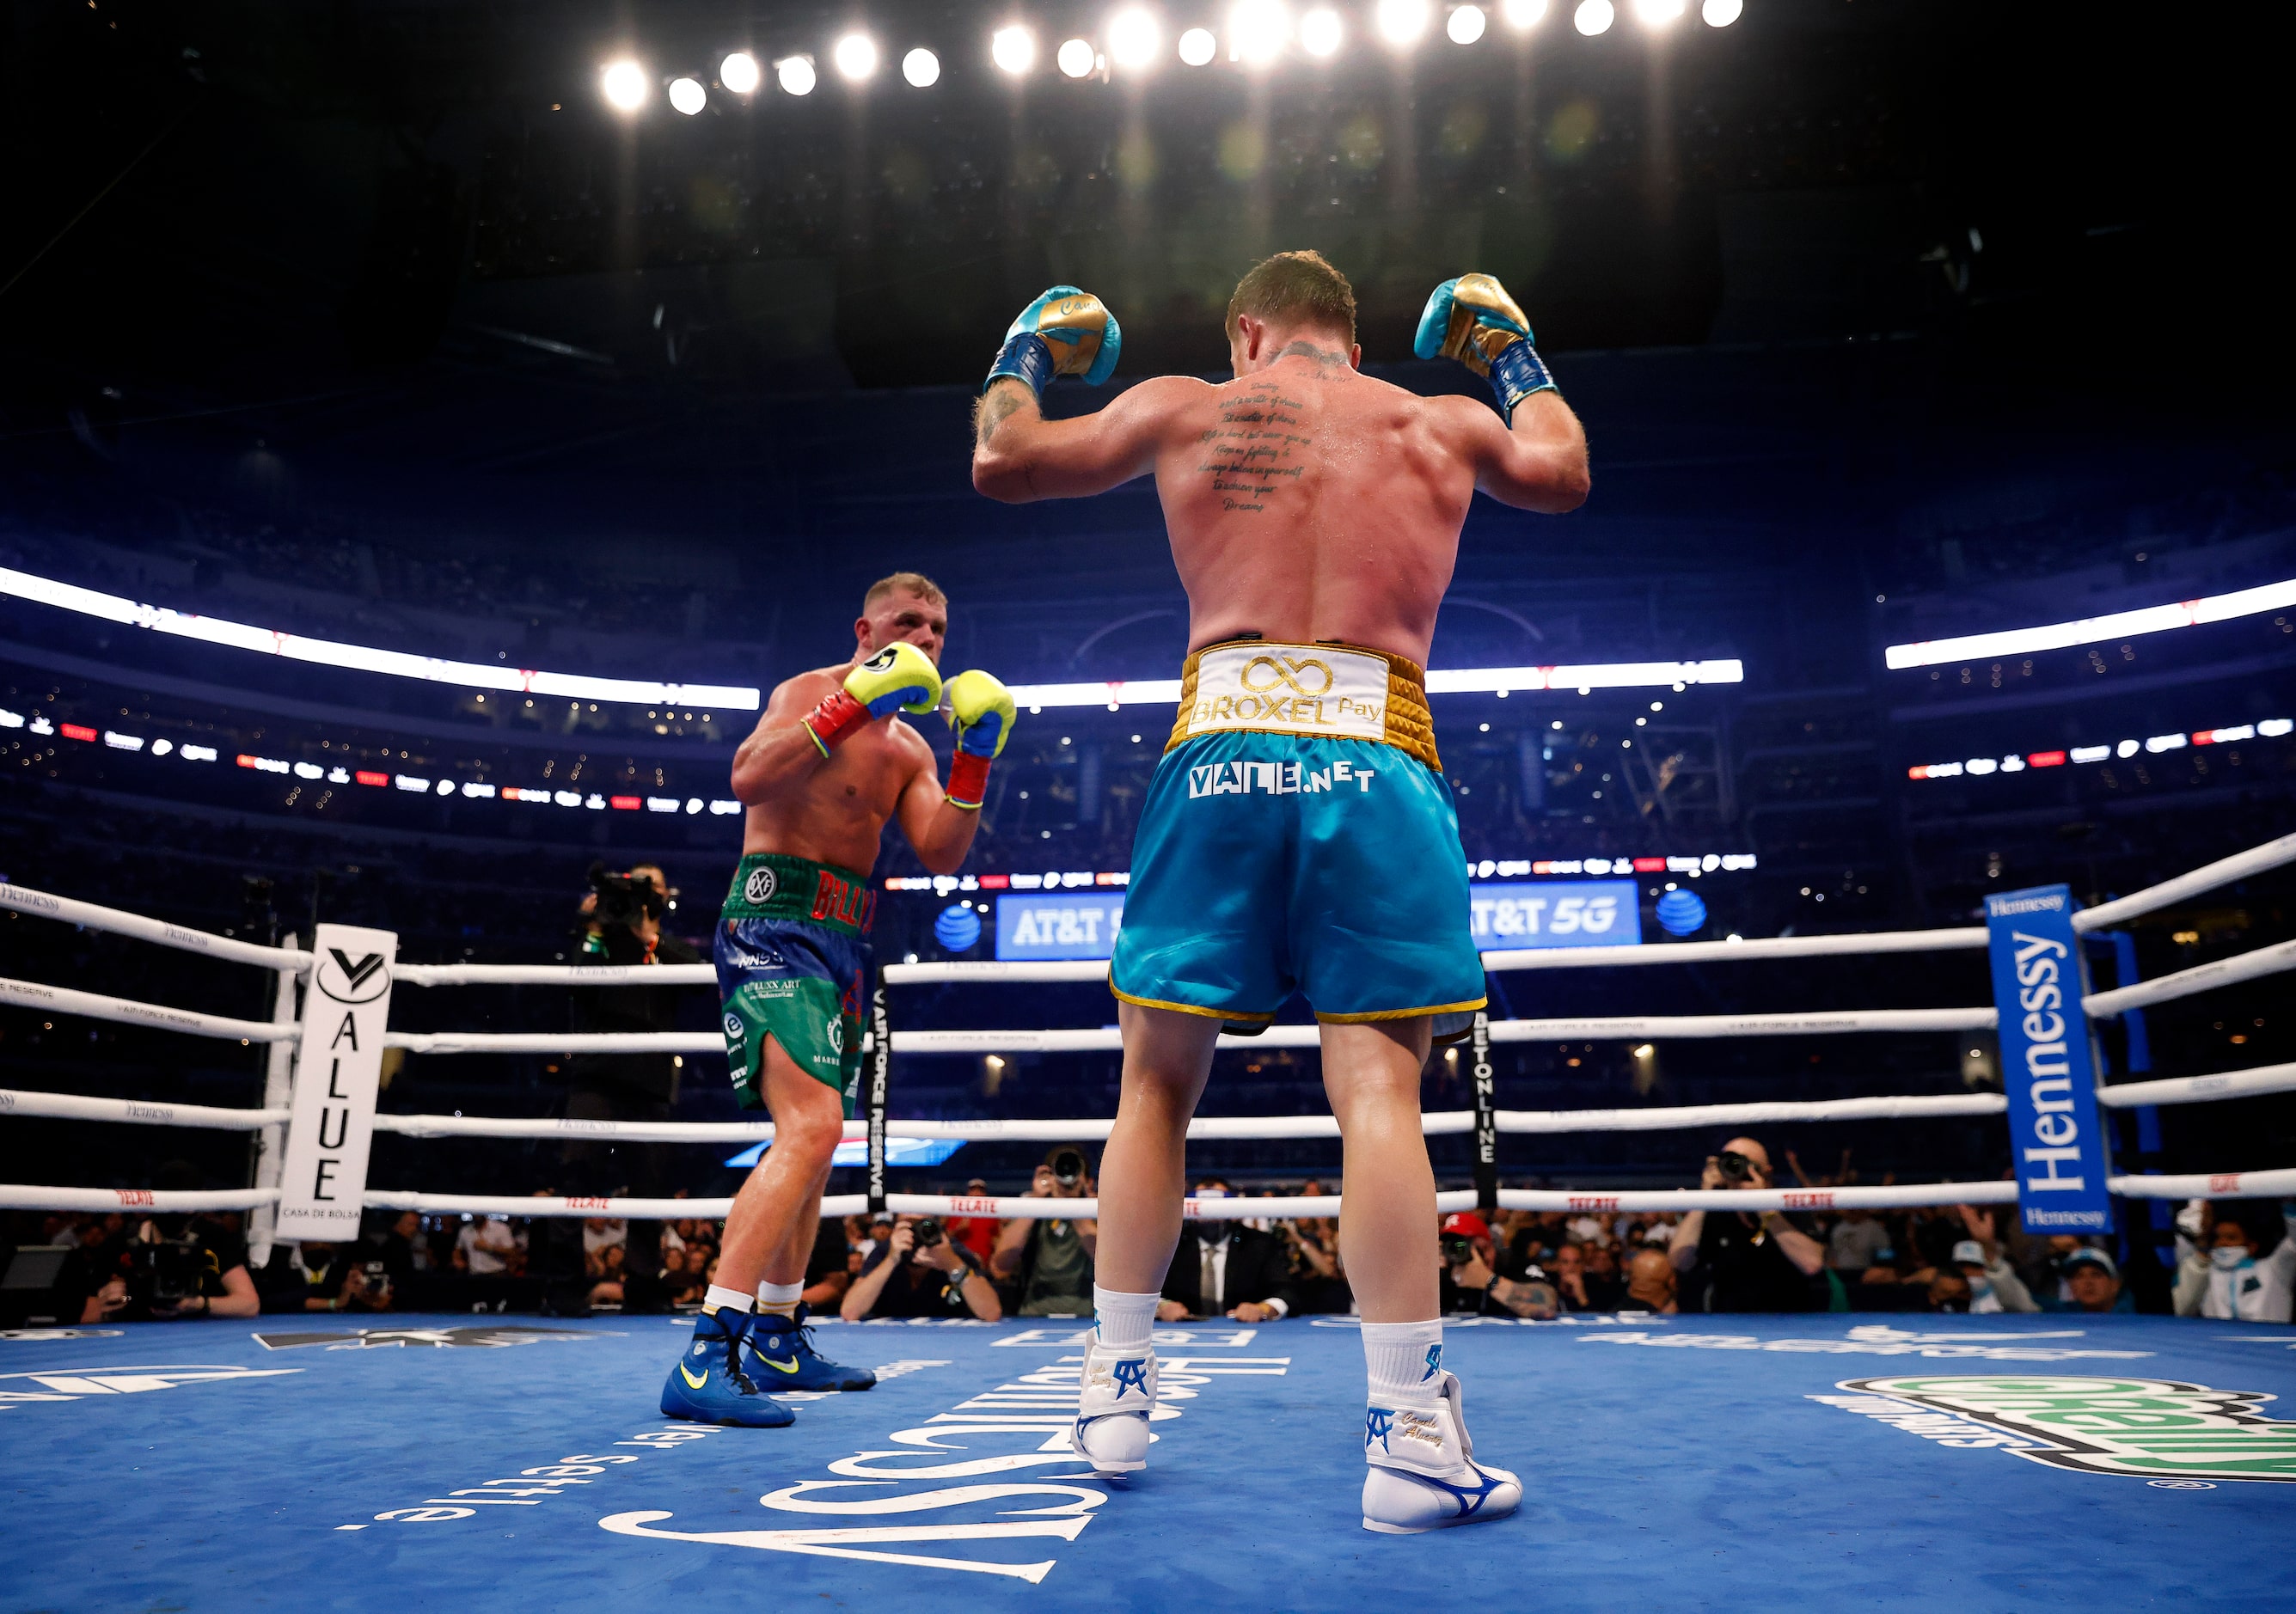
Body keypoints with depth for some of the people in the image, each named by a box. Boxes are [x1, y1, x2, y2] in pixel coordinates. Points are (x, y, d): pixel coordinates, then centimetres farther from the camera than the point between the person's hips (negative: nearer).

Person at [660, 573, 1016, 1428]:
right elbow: (750, 780, -24)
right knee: (812, 1126, -25)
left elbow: (941, 855, 6)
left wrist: (974, 760, -3)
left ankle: (778, 1338, 29)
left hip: (842, 941, 10)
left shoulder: (908, 746, 17)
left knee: (809, 1139, 16)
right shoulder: (811, 691, -5)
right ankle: (705, 1357, -26)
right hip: (777, 922, -9)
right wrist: (855, 700, -25)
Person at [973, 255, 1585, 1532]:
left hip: (1221, 755, 0)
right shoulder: (1442, 424, 17)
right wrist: (1517, 360, 53)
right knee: (1377, 1089, -2)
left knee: (1158, 1084, 11)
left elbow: (1001, 462, 23)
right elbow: (1563, 474, 37)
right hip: (1378, 765, 0)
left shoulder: (1185, 409, 13)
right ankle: (1411, 1433, -3)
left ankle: (1117, 1391, 19)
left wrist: (1023, 360, 43)